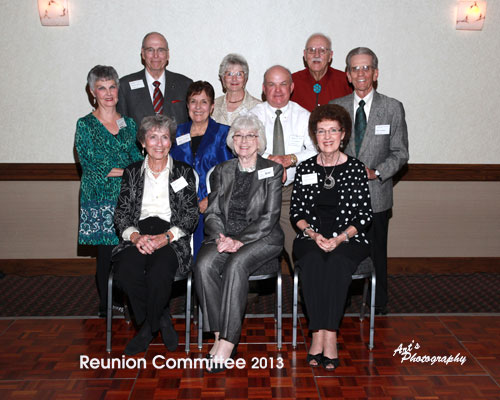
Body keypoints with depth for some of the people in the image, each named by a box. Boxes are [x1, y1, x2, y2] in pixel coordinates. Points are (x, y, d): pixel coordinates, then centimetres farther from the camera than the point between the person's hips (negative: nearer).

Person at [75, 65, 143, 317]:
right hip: (100, 200, -3)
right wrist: (127, 171, -10)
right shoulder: (85, 125, 0)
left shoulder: (129, 123, 12)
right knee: (106, 254, 0)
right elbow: (91, 167, -8)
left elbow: (138, 160, 10)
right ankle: (106, 306, 15)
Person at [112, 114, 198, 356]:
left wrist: (165, 237, -14)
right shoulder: (132, 173, 18)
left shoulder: (183, 172, 14)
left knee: (159, 271, -34)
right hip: (138, 236, 2)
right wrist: (135, 236, -12)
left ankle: (148, 328, -7)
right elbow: (121, 214, 10)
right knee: (127, 271, -31)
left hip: (172, 238, -2)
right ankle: (162, 322, -10)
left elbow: (191, 216, 4)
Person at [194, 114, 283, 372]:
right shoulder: (221, 171, 16)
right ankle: (219, 336, -23)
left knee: (236, 264, -34)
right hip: (224, 236, 3)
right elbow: (212, 212, 10)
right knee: (204, 265, -29)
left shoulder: (272, 170, 5)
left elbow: (269, 217, -4)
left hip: (261, 238, -3)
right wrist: (220, 237, -12)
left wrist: (239, 241, -17)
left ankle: (227, 343, -32)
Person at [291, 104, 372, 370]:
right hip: (311, 238, 1)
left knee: (336, 263, -33)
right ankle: (318, 334, -29)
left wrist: (340, 238, -14)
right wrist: (313, 234, -11)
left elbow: (364, 214, 1)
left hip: (348, 240, -1)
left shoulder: (355, 168, 5)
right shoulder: (305, 169, 11)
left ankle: (329, 335, -31)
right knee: (313, 262, -32)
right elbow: (296, 211, 8)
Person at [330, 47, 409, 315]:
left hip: (376, 195, -1)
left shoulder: (392, 108, 2)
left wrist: (376, 172, -13)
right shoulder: (335, 108, 7)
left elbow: (400, 152, 1)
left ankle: (379, 306, 23)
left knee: (376, 253, 7)